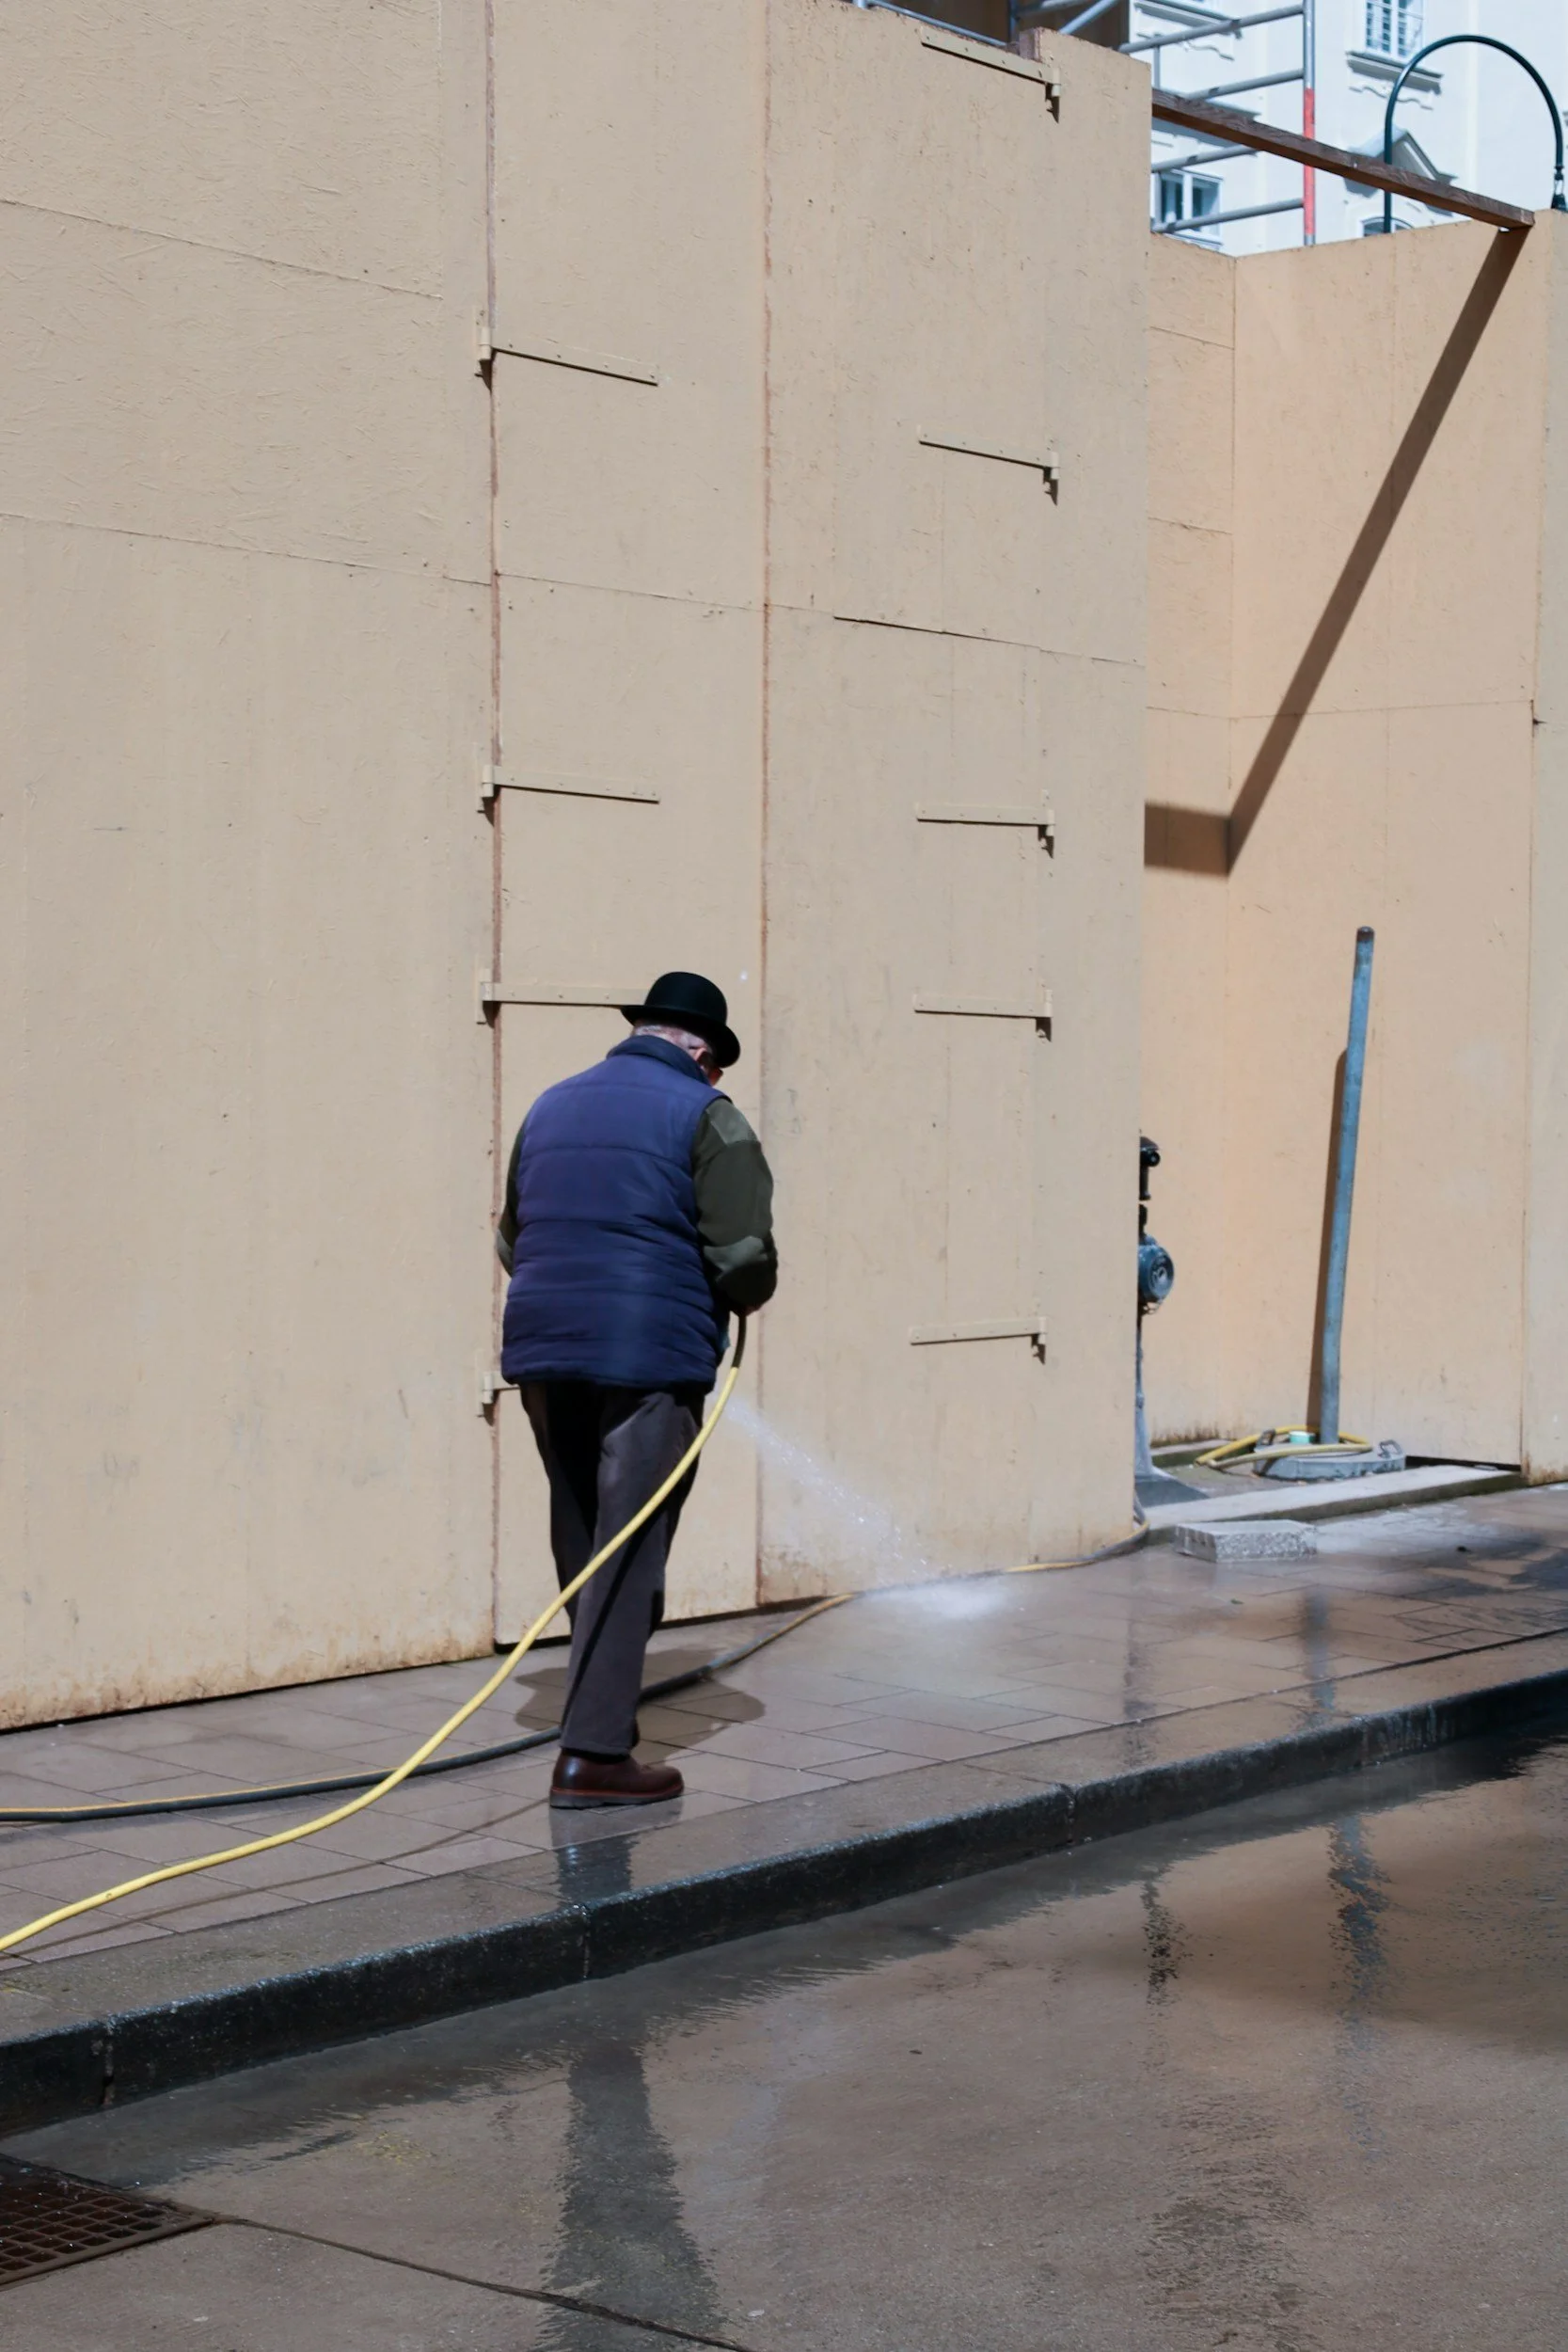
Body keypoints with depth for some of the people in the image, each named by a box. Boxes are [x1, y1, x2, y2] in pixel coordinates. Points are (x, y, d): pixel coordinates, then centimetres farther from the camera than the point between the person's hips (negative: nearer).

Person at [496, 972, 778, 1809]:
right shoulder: (704, 1117, -3)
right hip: (650, 1361, -6)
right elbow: (745, 1259, -10)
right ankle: (592, 1754, -3)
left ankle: (604, 1705, 30)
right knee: (628, 1555, -2)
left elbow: (511, 1239, 19)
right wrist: (737, 1301, 11)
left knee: (580, 1545, 17)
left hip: (543, 1349, 6)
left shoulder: (553, 1105, 16)